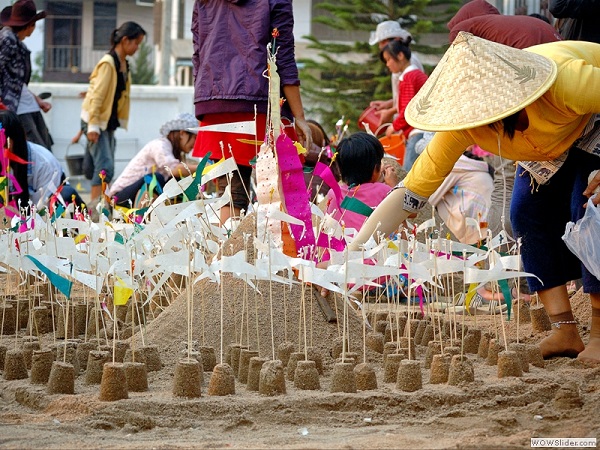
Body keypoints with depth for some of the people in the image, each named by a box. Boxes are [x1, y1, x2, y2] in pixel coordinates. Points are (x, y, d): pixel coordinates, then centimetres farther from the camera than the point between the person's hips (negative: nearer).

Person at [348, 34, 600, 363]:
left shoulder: (566, 82, -45)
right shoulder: (463, 125, -30)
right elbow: (410, 192, -28)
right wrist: (348, 256, -38)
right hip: (553, 144, 5)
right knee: (528, 210, -10)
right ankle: (564, 333, -6)